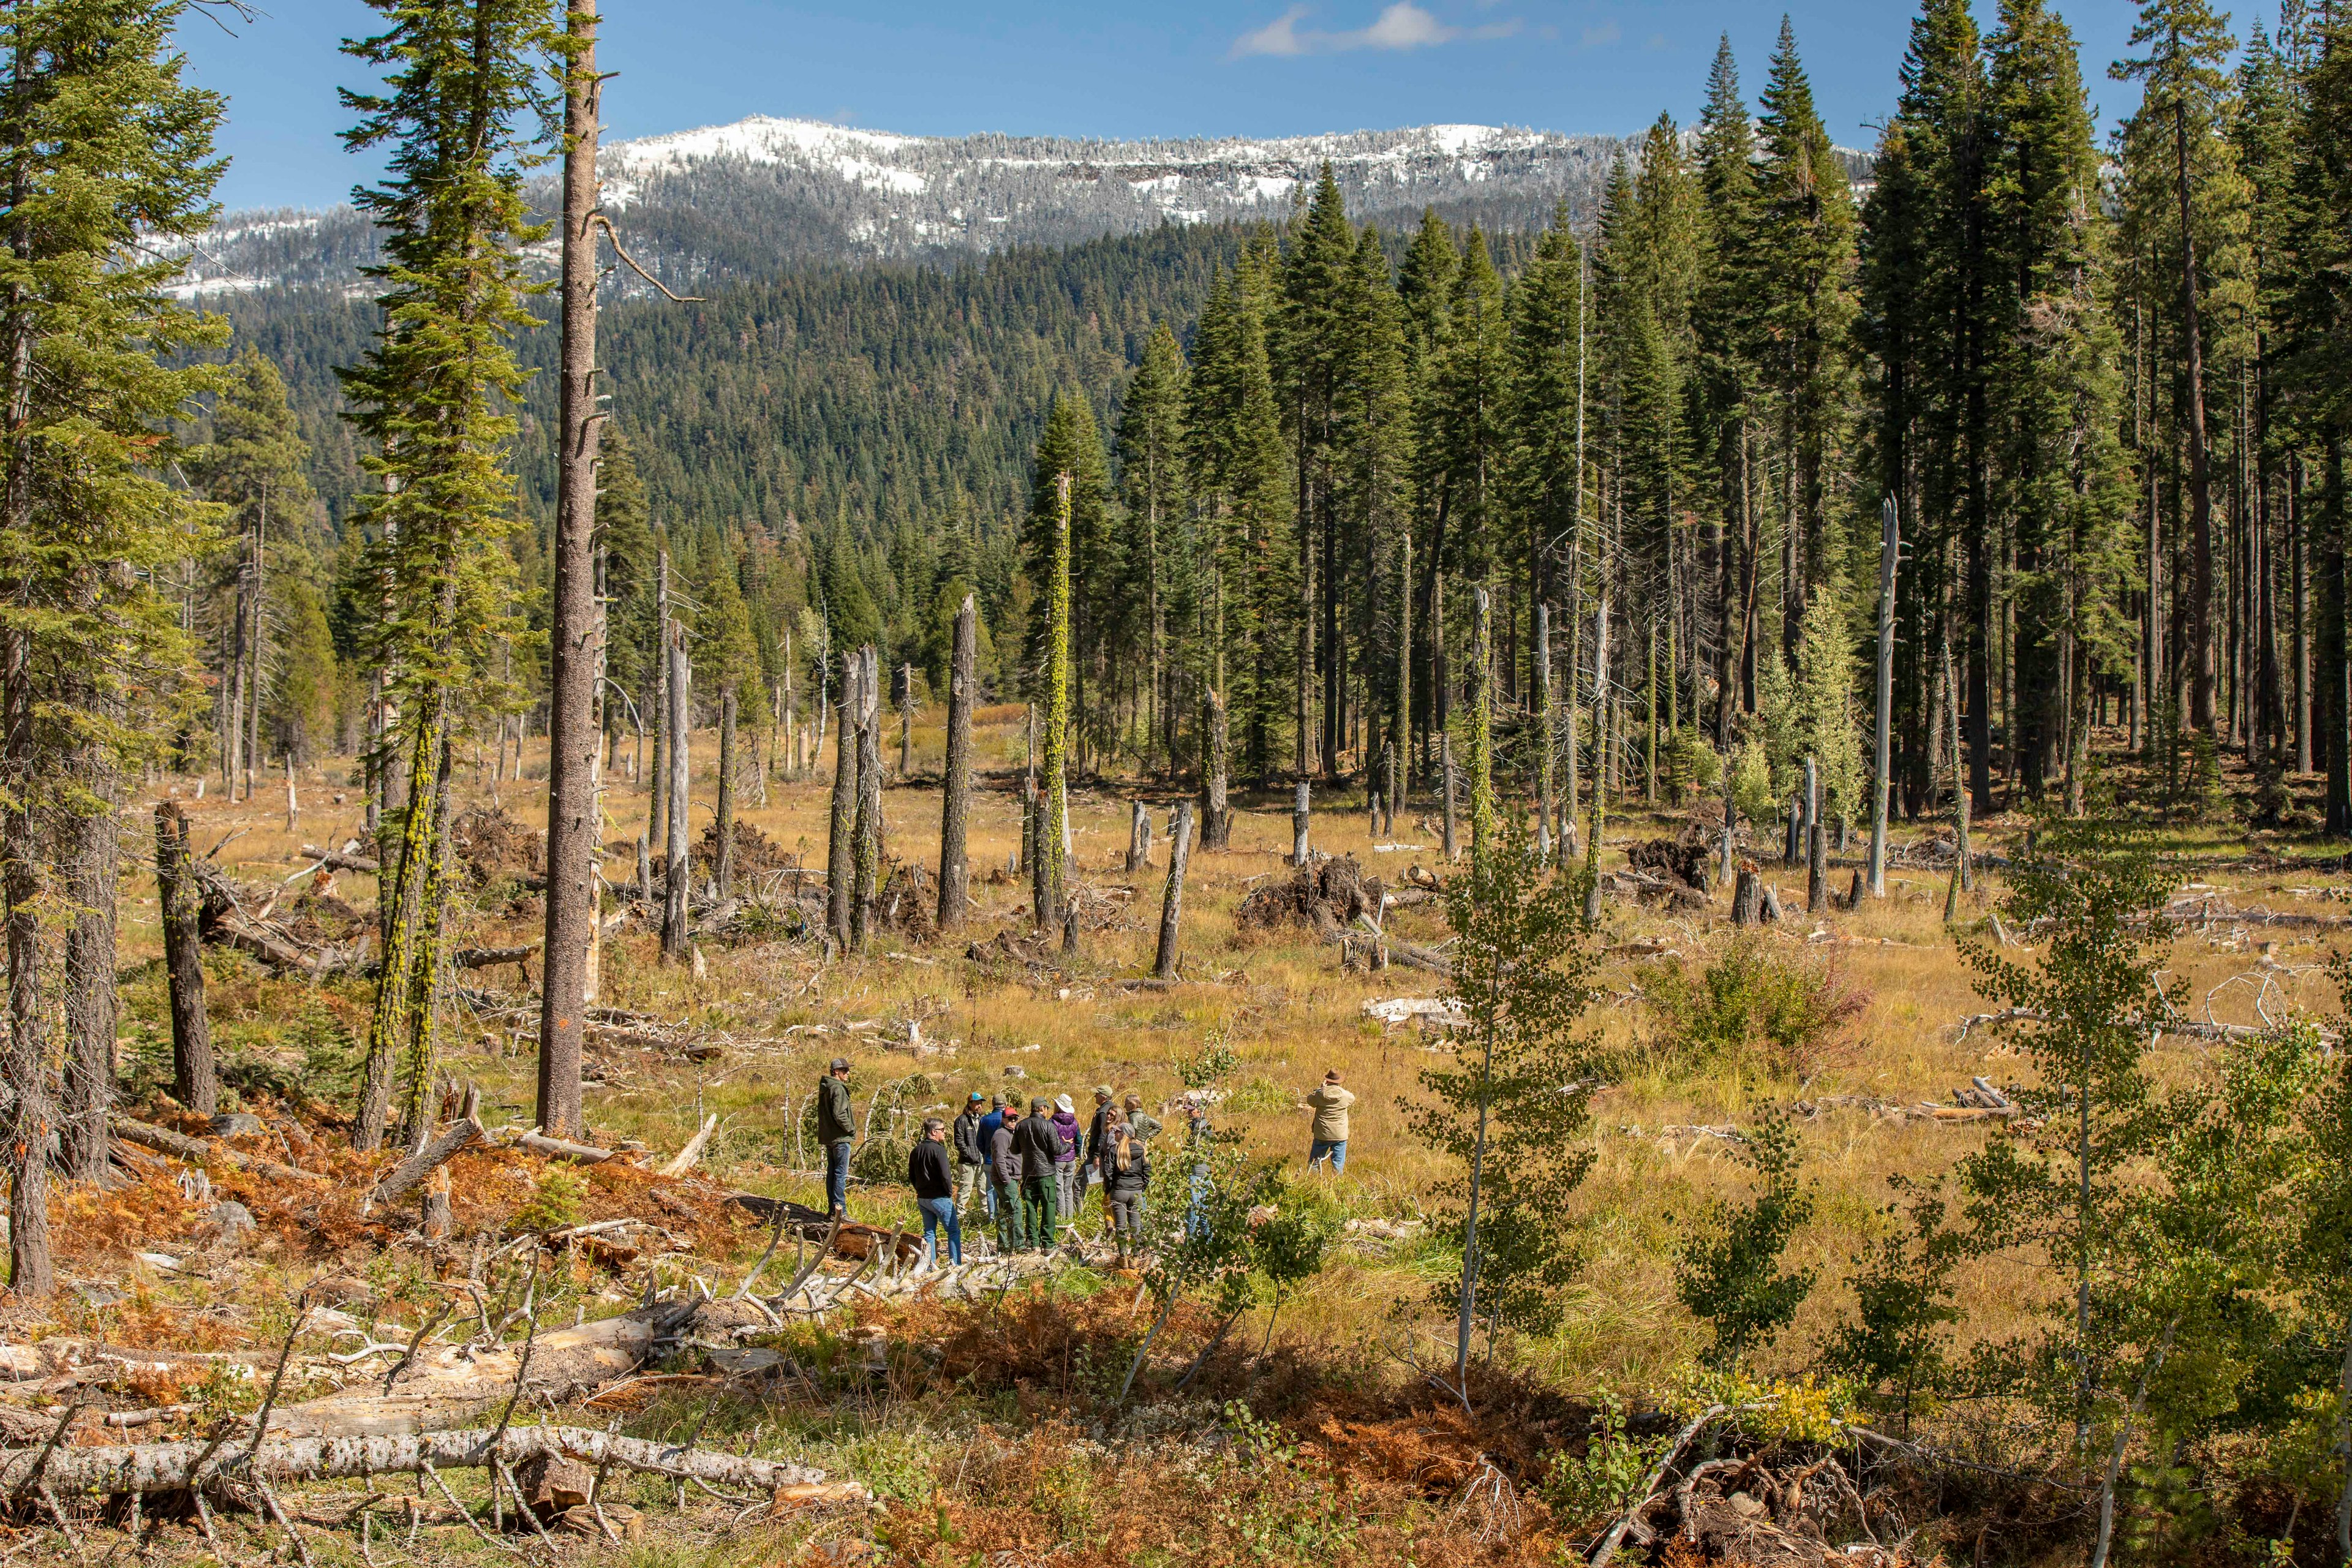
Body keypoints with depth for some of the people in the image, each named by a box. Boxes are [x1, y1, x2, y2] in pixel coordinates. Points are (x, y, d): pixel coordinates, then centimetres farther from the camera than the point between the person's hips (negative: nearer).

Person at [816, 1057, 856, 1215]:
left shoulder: (825, 1088, 13)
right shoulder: (838, 1089, -17)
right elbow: (839, 1114, -24)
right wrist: (851, 1129, -10)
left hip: (828, 1137, 10)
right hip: (840, 1138, -10)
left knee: (832, 1172, 14)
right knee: (841, 1174, -9)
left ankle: (832, 1209, 19)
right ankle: (840, 1211, -11)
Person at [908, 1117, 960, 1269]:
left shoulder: (916, 1151, 8)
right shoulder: (938, 1149, -16)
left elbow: (912, 1177, 14)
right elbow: (945, 1176, -20)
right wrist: (949, 1193, -6)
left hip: (922, 1199, 7)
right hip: (939, 1198, -7)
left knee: (929, 1232, 14)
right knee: (954, 1231, 1)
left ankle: (929, 1266, 14)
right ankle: (955, 1264, -2)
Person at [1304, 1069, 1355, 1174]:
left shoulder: (1320, 1094, -12)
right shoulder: (1345, 1095, -10)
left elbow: (1310, 1101, 8)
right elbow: (1353, 1099, 14)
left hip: (1322, 1135, 0)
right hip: (1340, 1136, 0)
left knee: (1313, 1163, 13)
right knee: (1338, 1166, 8)